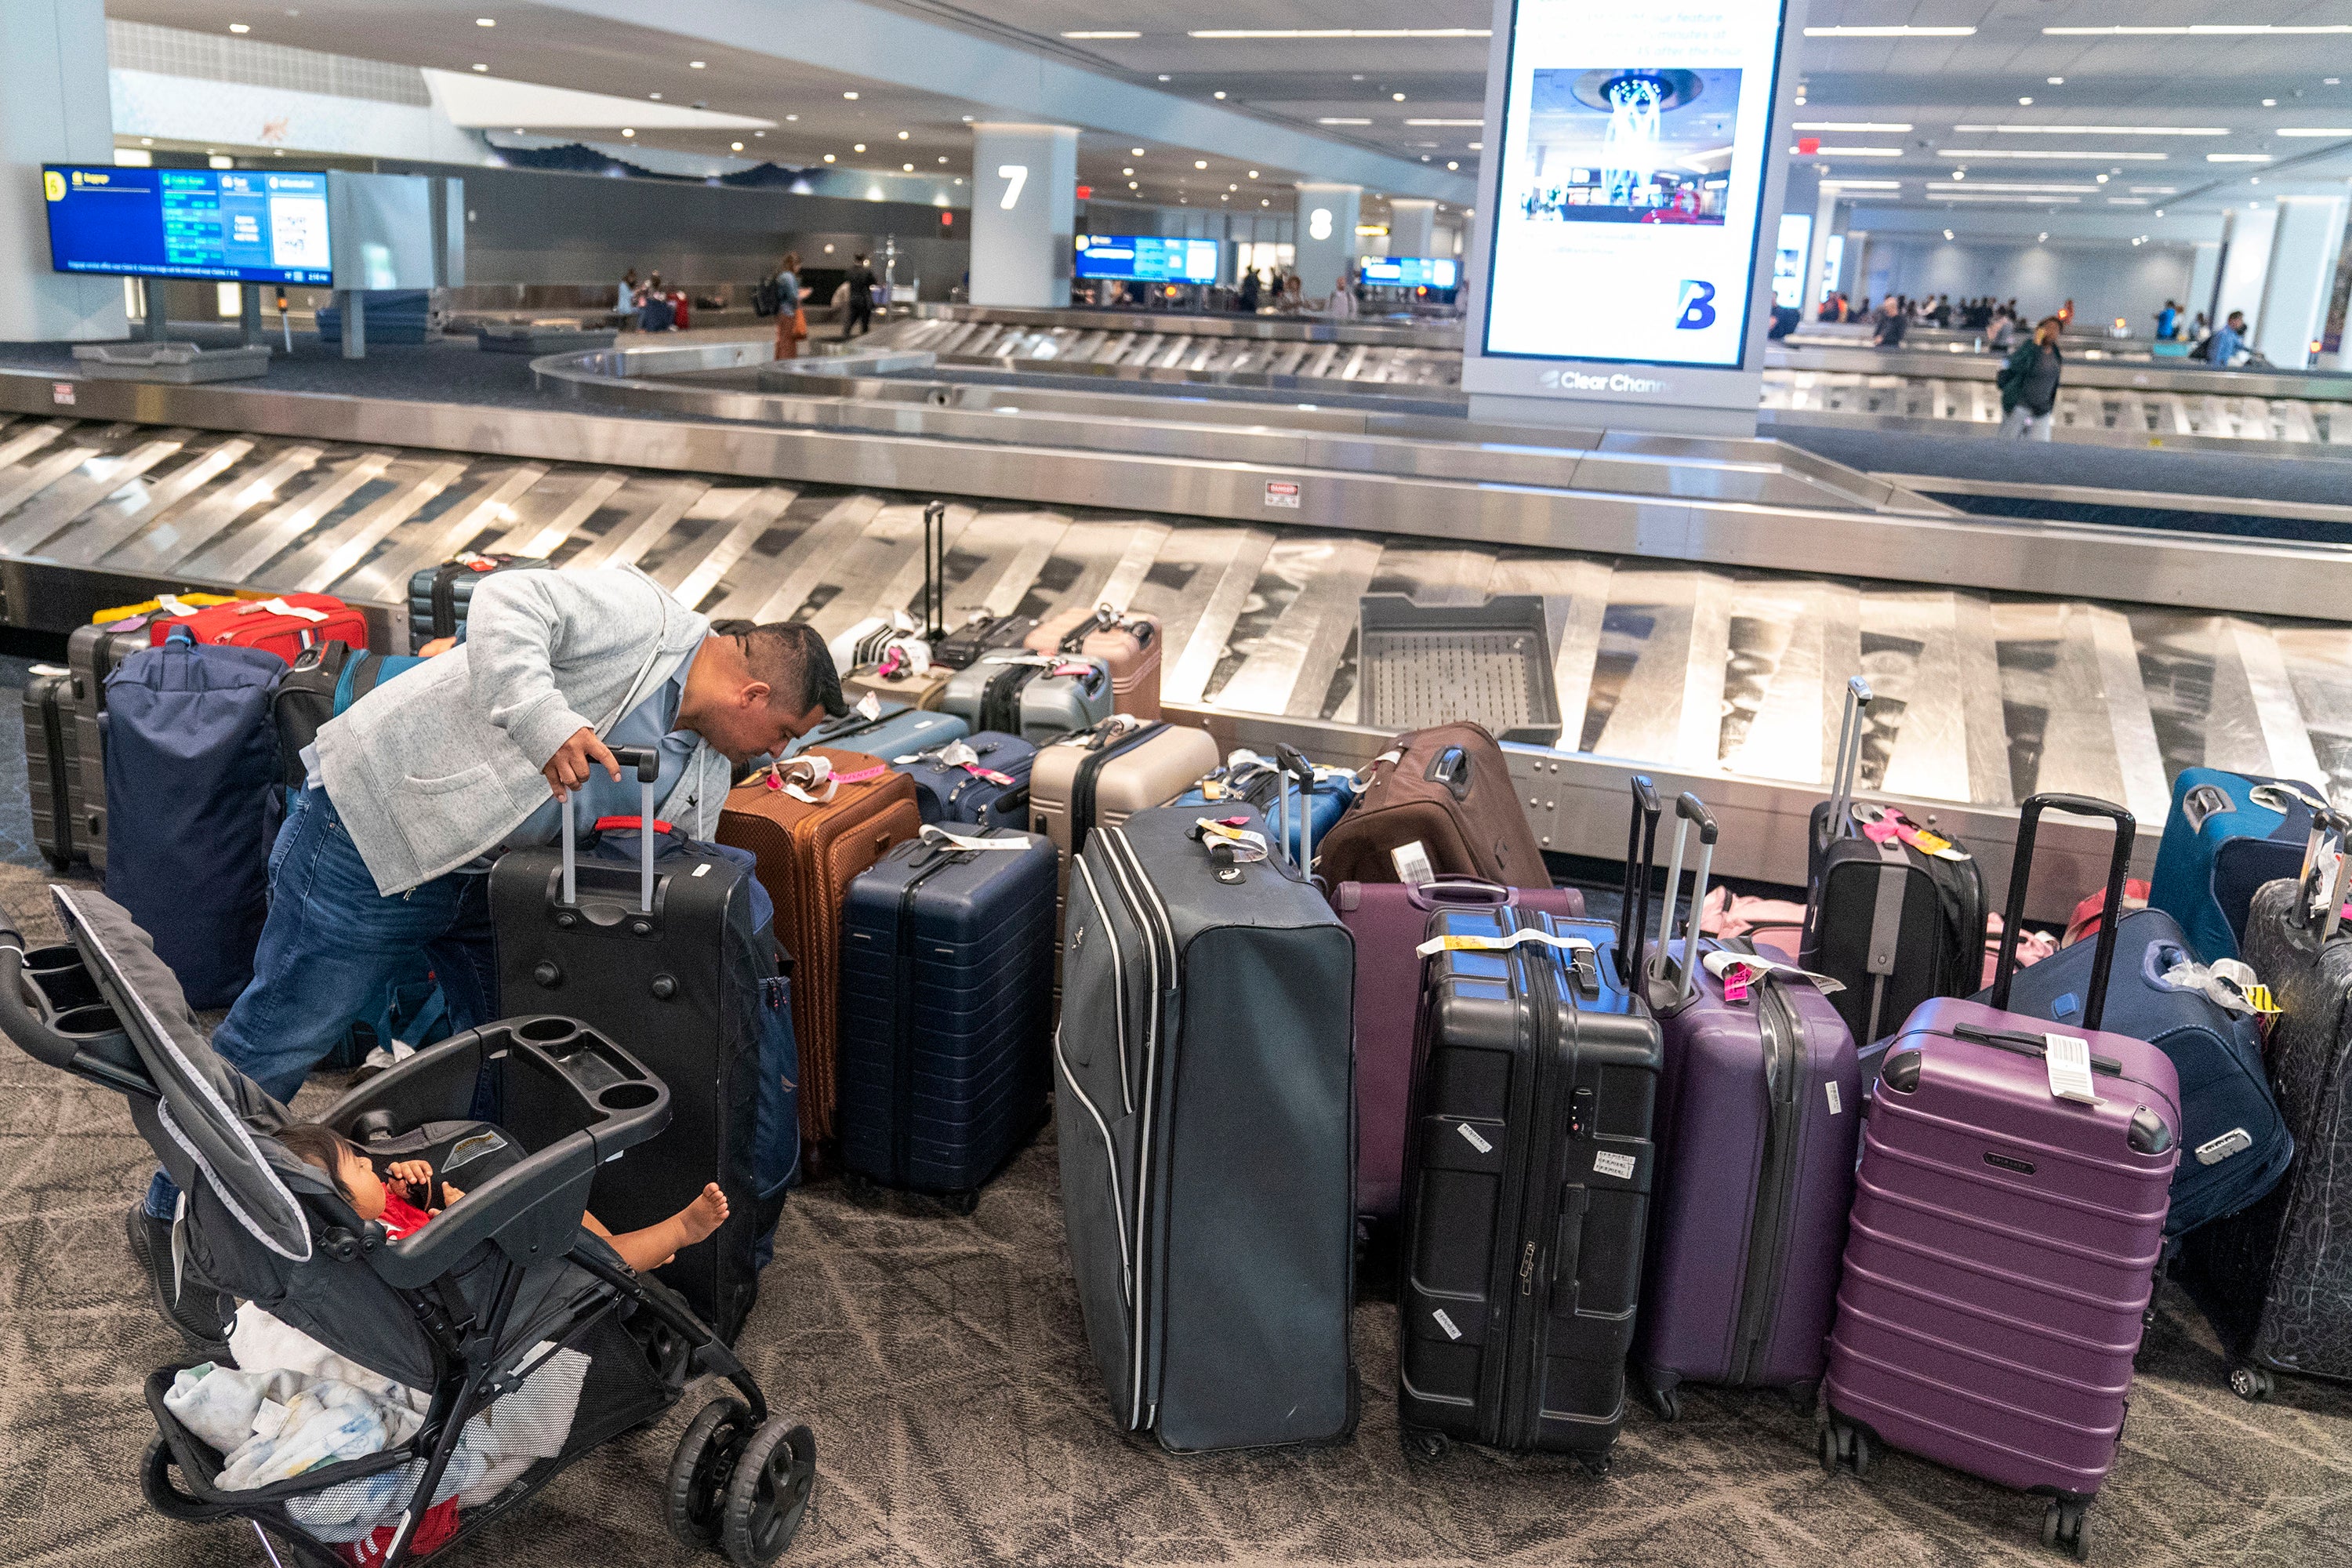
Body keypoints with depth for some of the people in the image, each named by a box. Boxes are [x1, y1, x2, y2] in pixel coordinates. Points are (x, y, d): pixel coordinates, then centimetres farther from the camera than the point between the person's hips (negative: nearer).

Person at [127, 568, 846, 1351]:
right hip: (372, 826, -8)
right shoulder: (638, 616, -18)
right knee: (282, 1036, 0)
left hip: (480, 874, 9)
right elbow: (505, 605, -29)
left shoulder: (703, 774, 6)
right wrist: (546, 724, -41)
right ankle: (173, 1217, 18)